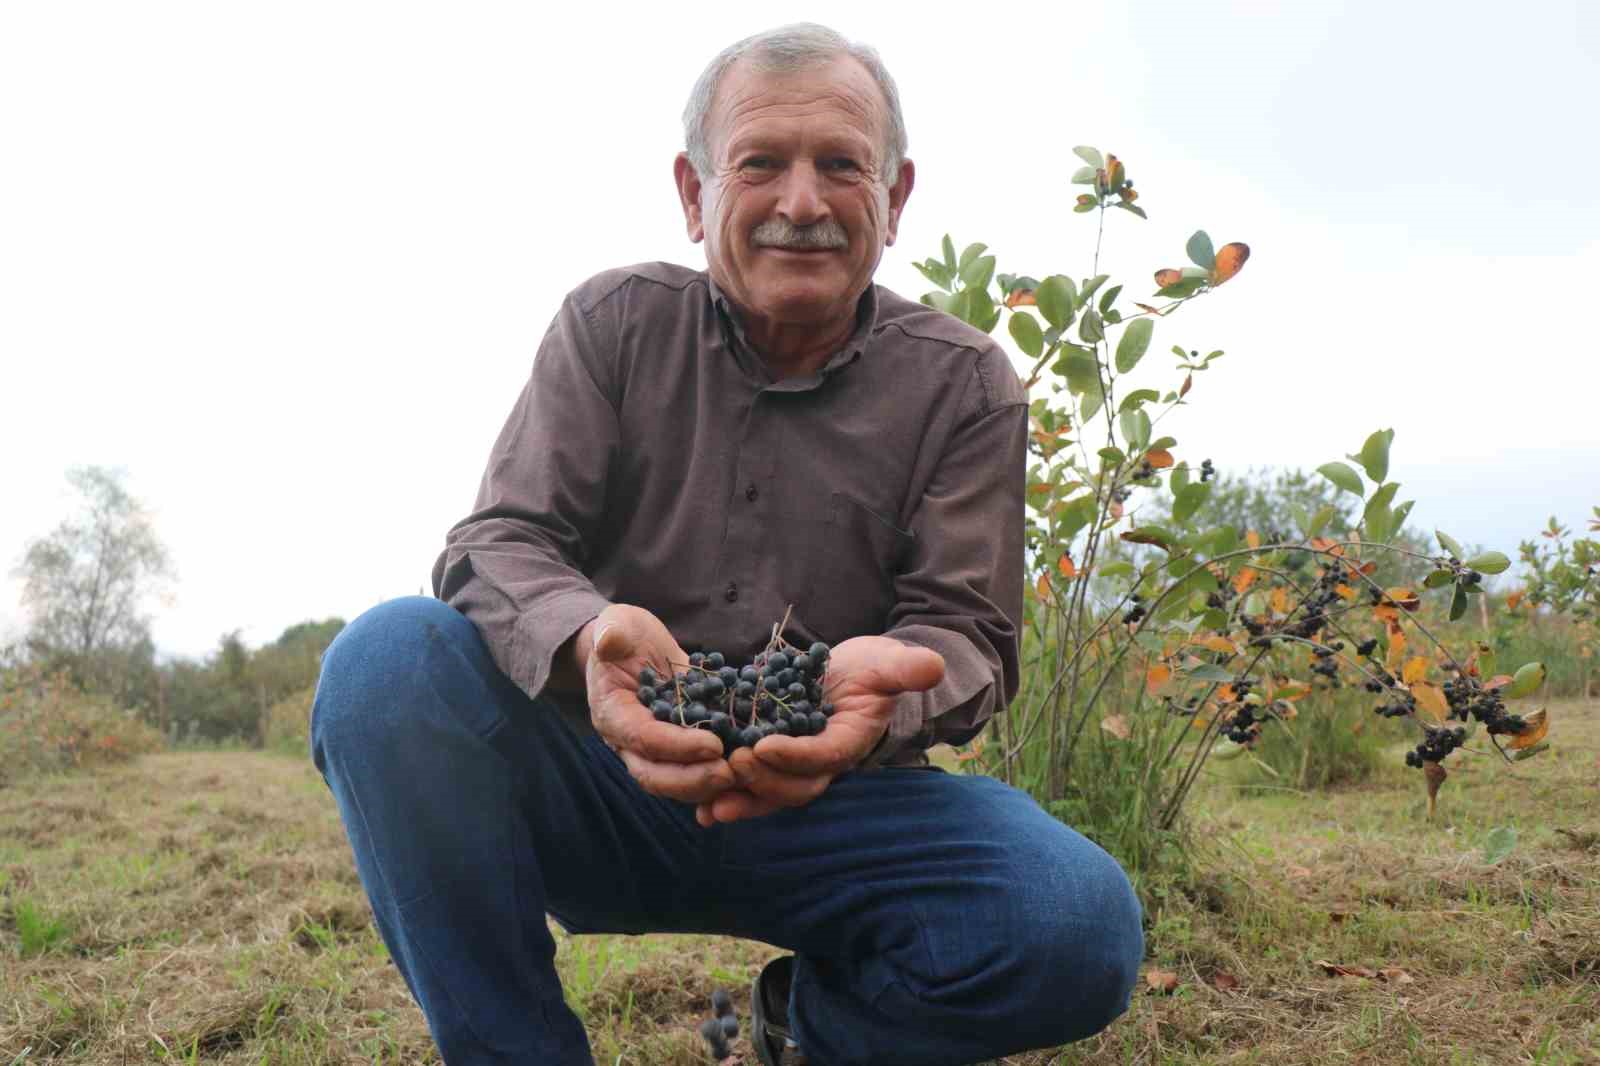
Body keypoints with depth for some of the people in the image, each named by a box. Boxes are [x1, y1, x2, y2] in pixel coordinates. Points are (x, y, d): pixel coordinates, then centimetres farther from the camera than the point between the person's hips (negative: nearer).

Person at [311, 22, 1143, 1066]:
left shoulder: (964, 384, 0)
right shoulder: (616, 322, 1)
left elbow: (965, 634, -6)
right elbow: (498, 544, -7)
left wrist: (878, 691, -33)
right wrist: (586, 639, -34)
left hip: (828, 807, 0)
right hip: (605, 786, 1)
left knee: (1082, 924, -27)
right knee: (391, 660, -27)